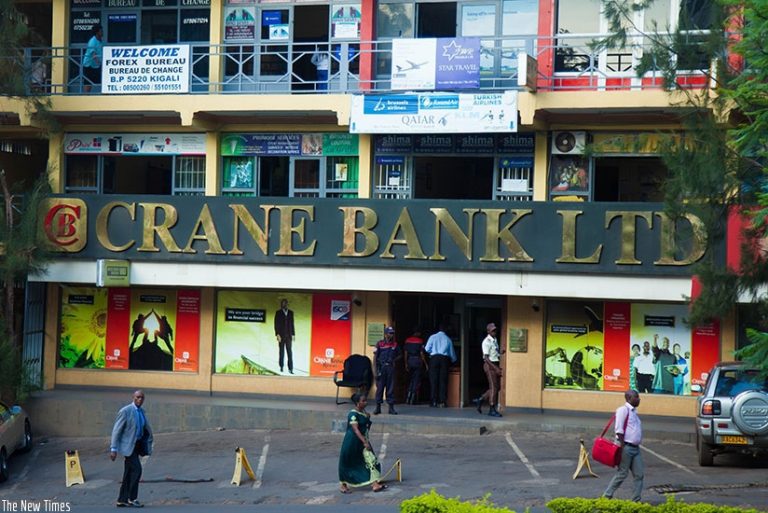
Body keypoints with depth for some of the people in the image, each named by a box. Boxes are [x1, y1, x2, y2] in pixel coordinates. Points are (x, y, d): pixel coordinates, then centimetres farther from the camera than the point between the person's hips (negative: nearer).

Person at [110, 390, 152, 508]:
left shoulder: (141, 412, 11)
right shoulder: (125, 411, -13)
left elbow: (147, 430, 24)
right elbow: (116, 430, -15)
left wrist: (148, 444, 14)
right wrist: (113, 449, -19)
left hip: (136, 444, 8)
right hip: (128, 445, -8)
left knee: (129, 474, 8)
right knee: (136, 469, -16)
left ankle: (122, 500, 12)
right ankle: (132, 498, -10)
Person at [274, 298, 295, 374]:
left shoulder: (291, 312, 12)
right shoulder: (278, 313, 3)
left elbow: (292, 324, 11)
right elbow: (276, 324, -2)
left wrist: (293, 334, 5)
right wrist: (277, 334, -11)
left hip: (289, 336, 2)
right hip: (281, 335, -2)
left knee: (290, 352, -5)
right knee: (281, 352, 3)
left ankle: (290, 368, -8)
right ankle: (281, 367, 11)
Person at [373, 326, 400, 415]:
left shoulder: (395, 344, 8)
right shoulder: (379, 344, -1)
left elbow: (399, 355, 20)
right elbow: (375, 357, -1)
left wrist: (394, 360, -1)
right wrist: (376, 371, -7)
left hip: (390, 367, 2)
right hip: (381, 367, -2)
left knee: (391, 387, 4)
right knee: (380, 387, 1)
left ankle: (391, 407, 9)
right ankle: (378, 407, 8)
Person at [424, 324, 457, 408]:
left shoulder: (433, 337, 6)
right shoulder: (448, 339, 13)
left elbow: (427, 349, -1)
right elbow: (452, 353, 19)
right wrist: (453, 360, 38)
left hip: (434, 358, -1)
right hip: (444, 359, 1)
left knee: (434, 380, 1)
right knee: (443, 380, 3)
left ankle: (434, 402, -3)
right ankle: (442, 402, -1)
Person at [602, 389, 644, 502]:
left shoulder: (633, 411, 18)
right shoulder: (624, 410, -10)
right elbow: (619, 430, -16)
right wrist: (622, 446, -20)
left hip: (635, 448, 9)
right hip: (626, 447, -9)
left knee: (639, 474, 4)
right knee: (622, 474, -3)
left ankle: (636, 500, 9)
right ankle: (607, 496, 8)